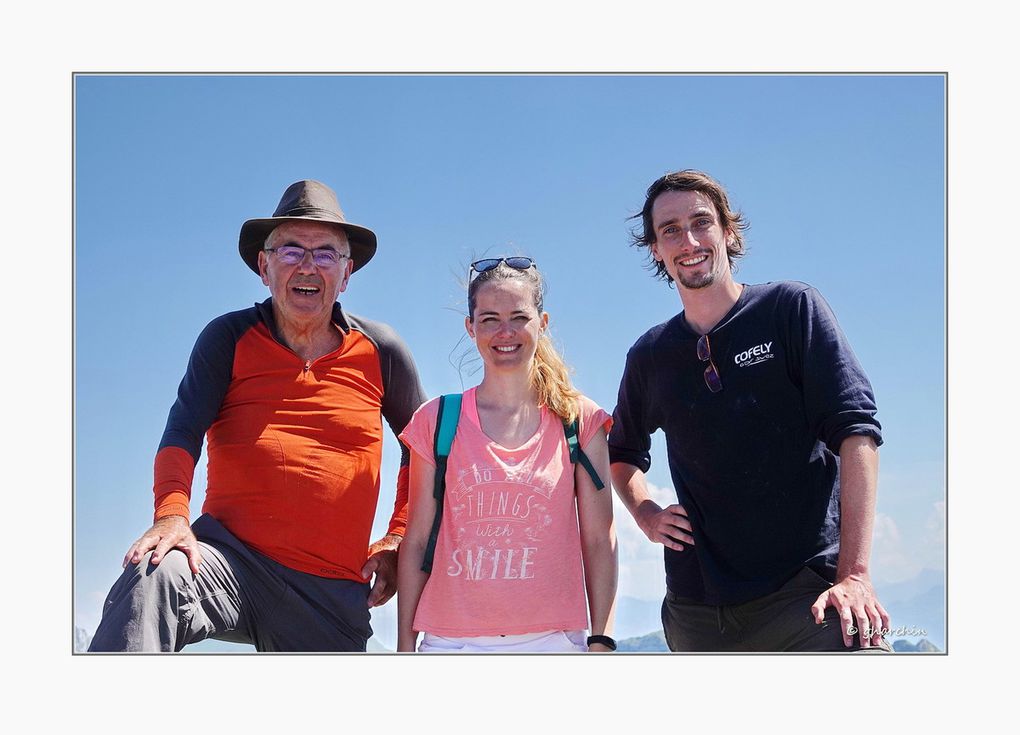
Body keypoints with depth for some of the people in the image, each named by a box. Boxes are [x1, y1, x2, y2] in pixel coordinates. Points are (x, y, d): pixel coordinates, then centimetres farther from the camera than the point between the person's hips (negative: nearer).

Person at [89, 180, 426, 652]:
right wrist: (171, 514, -28)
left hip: (334, 593, 3)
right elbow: (183, 432, -9)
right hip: (232, 556, -2)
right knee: (153, 578, -34)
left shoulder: (379, 350, 7)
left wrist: (398, 539, 10)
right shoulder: (230, 339, 3)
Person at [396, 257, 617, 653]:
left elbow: (599, 539, 5)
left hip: (551, 638, 0)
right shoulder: (436, 421, 7)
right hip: (452, 641, 1)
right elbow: (416, 540, 8)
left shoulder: (580, 421, 6)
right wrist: (405, 646, 5)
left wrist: (601, 642, -1)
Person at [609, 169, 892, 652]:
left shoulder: (789, 309, 2)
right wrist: (644, 513, 10)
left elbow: (855, 430, -7)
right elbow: (623, 450, 32)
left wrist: (855, 574, -16)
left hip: (808, 587, -4)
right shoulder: (649, 357, 13)